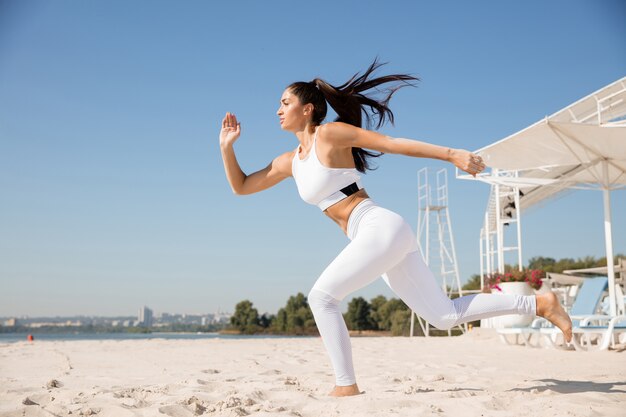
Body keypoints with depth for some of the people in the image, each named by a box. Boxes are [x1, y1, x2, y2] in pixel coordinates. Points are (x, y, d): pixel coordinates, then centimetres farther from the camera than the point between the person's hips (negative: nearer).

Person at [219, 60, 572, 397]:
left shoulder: (330, 133, -4)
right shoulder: (289, 162, 18)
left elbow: (394, 144, -7)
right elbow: (241, 186, 25)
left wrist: (452, 154, -11)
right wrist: (227, 145, 14)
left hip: (381, 228, -8)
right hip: (377, 236, 8)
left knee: (321, 297, -10)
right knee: (446, 316, 8)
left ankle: (346, 386, -2)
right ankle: (539, 303, 15)